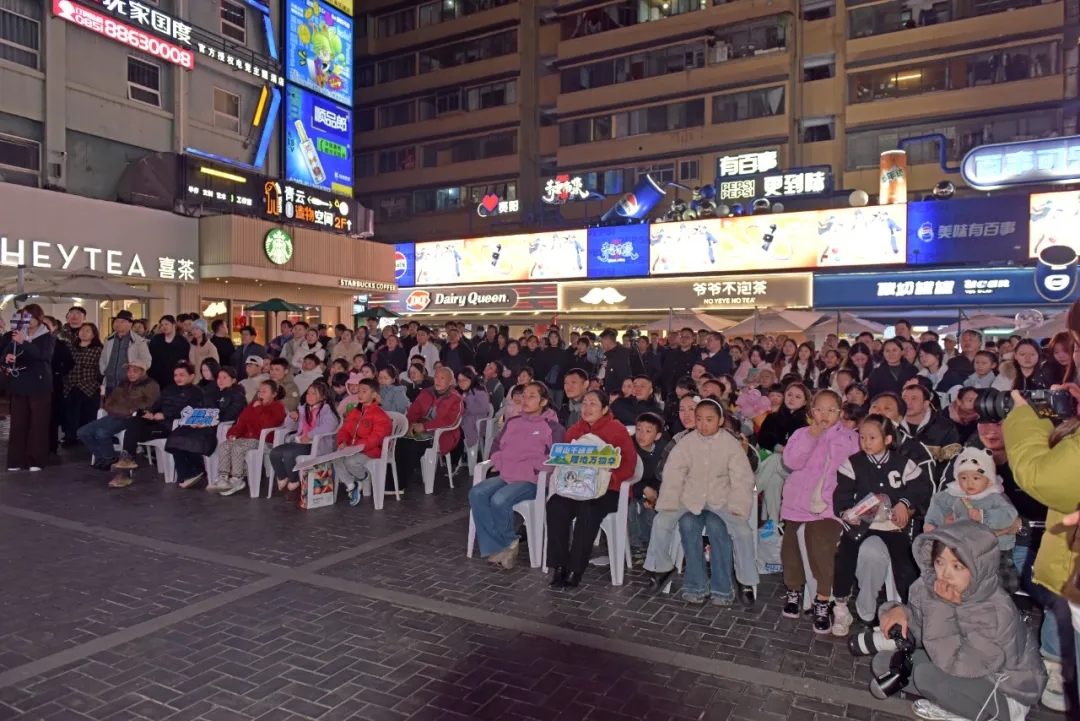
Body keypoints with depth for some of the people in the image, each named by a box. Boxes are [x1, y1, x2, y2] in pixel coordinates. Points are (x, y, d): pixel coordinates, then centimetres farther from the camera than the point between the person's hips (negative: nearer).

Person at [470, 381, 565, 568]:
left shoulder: (552, 427, -1)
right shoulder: (513, 422, 18)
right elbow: (496, 446, 23)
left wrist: (527, 469, -16)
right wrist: (501, 463, 2)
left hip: (532, 481, -6)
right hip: (505, 477, 6)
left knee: (500, 500, -32)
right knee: (476, 494, -21)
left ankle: (506, 543, -6)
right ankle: (499, 546, -18)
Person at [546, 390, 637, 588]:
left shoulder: (618, 430, -5)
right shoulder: (574, 430, 10)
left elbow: (629, 464, -9)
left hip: (609, 490, -4)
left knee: (588, 511, -34)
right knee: (555, 505, -25)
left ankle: (575, 570, -22)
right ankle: (560, 565, -17)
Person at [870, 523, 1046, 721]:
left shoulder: (997, 612, -32)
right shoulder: (932, 584, -14)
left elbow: (954, 665, -34)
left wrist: (942, 607, -35)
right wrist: (901, 611, -23)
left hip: (1006, 694, -7)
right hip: (969, 676, 7)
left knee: (926, 673, -30)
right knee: (883, 662, -4)